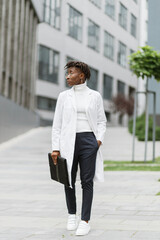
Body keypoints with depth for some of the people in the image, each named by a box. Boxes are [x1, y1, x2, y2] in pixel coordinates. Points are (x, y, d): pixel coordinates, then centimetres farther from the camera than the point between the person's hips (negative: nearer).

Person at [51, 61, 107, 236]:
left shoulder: (95, 96, 6)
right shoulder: (64, 96, 7)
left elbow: (101, 121, 11)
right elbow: (57, 124, 6)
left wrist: (99, 139, -6)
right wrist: (55, 148, -1)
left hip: (88, 141, -1)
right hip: (68, 141, 1)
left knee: (87, 181, -4)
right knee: (69, 180, 7)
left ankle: (85, 221, 1)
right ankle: (72, 215, 27)